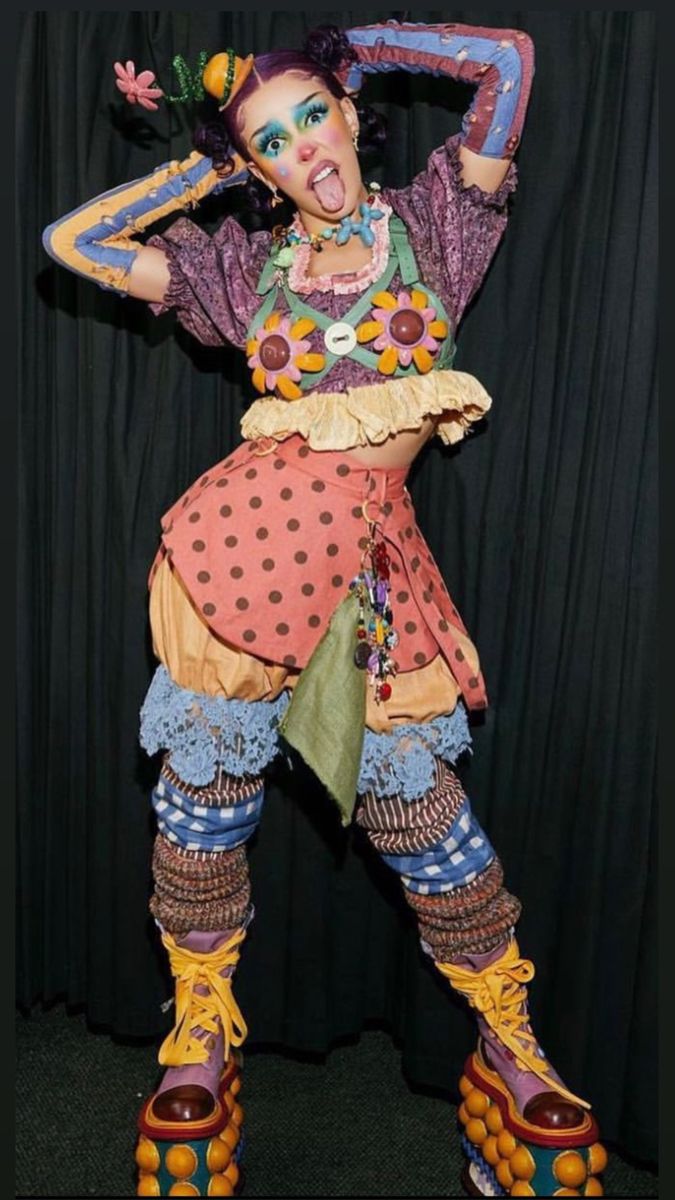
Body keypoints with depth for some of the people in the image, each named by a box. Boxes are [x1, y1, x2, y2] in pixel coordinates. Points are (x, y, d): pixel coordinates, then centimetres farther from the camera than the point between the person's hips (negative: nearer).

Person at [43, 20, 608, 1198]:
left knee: (413, 795, 1)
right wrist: (203, 171, 15)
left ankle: (512, 1044, 23)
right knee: (205, 780, 5)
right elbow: (71, 242, 12)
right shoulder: (246, 265, 14)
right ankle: (202, 1025, 29)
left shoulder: (428, 220, 12)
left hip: (369, 550, -1)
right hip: (241, 529, 2)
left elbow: (510, 57, 5)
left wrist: (359, 39, 14)